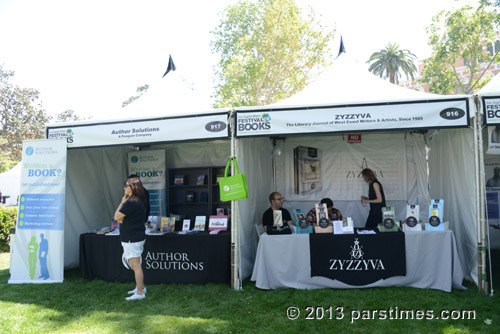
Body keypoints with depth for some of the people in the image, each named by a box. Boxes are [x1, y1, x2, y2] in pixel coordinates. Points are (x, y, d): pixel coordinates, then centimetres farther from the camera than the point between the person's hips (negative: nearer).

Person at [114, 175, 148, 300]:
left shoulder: (131, 202, -21)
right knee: (136, 265, 21)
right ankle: (140, 287, 32)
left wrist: (122, 202, -5)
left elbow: (116, 216, -13)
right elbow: (119, 217, 18)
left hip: (132, 239, -10)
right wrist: (121, 218, -2)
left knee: (136, 266, -3)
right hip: (138, 237, 10)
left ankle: (139, 293, 4)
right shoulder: (139, 201, 11)